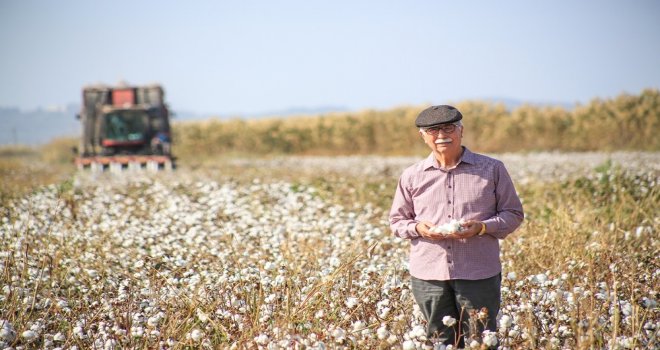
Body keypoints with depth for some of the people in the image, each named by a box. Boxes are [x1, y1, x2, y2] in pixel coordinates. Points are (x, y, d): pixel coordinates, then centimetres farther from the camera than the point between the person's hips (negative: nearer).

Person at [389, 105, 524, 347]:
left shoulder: (492, 169, 4)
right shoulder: (412, 176, 8)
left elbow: (513, 214, 7)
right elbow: (396, 221, 16)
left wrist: (482, 227, -12)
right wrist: (418, 228, -7)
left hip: (479, 275, -2)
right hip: (428, 275, 2)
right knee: (441, 343, 6)